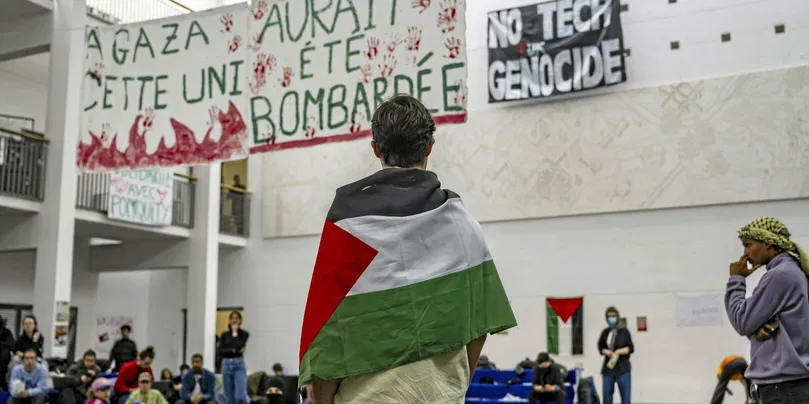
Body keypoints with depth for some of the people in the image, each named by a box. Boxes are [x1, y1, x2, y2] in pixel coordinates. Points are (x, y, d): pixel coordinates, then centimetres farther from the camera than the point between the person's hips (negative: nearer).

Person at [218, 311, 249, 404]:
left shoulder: (244, 334, 1)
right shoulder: (224, 335, 8)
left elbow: (238, 346, -17)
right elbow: (221, 351, -5)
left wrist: (235, 333, -10)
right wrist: (234, 350, -15)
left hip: (239, 365, -3)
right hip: (226, 365, 3)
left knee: (240, 396, -17)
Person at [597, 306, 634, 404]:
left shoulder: (624, 332, -2)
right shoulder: (605, 332, 7)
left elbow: (631, 348, -1)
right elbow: (600, 346, 17)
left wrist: (619, 351, -16)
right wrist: (606, 351, -4)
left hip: (623, 368, -3)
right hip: (608, 368, 3)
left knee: (625, 396, -3)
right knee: (607, 394, 5)